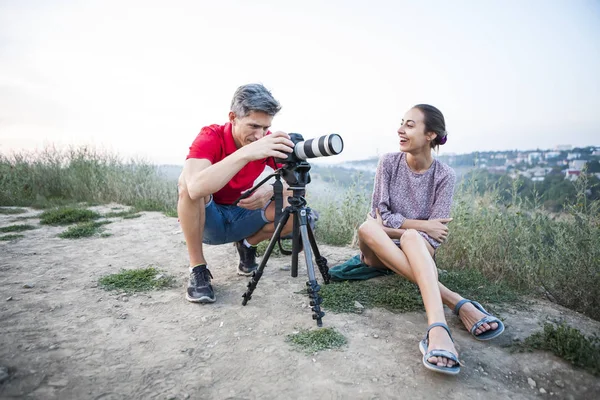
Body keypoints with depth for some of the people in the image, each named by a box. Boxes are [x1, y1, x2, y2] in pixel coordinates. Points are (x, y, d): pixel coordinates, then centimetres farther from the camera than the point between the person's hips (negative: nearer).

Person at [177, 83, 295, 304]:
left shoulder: (268, 141, -12)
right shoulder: (210, 137, -25)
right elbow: (195, 188, -45)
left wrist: (272, 189, -35)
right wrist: (246, 152, -53)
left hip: (242, 217, 3)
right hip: (206, 220, -3)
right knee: (188, 182, -34)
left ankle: (248, 245, 9)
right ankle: (198, 269, -18)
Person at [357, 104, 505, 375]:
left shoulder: (444, 176, -7)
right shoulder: (389, 163, -4)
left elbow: (434, 235, -12)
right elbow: (379, 215, -10)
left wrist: (404, 228, -18)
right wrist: (421, 225, -18)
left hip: (419, 250, -1)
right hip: (379, 250, 2)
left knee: (411, 237, -37)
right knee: (366, 227, -35)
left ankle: (437, 327, -58)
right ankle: (457, 303, -43)